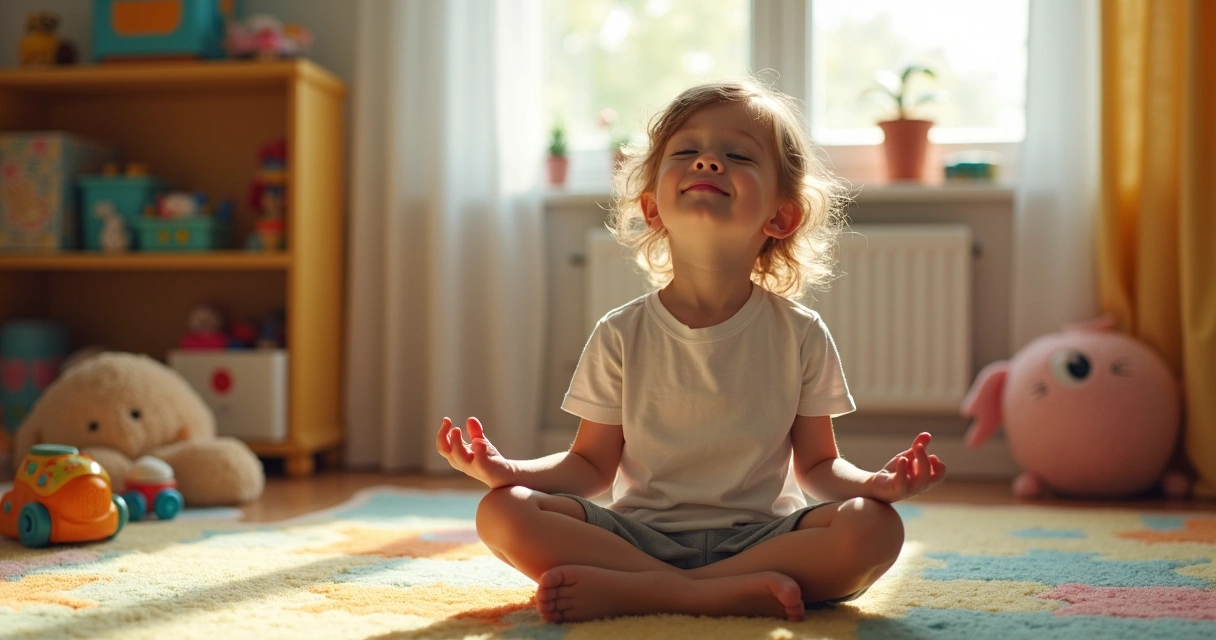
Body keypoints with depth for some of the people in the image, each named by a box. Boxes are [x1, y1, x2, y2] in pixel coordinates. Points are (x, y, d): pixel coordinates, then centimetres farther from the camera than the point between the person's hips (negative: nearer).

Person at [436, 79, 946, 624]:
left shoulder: (800, 335, 1)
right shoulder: (621, 336, 1)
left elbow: (817, 465, 6)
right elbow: (593, 464, 4)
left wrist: (872, 483, -17)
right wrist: (511, 470, -15)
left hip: (757, 535, 0)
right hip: (641, 534, 0)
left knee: (871, 527, -28)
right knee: (503, 512, -23)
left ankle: (629, 592, -28)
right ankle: (735, 591, -27)